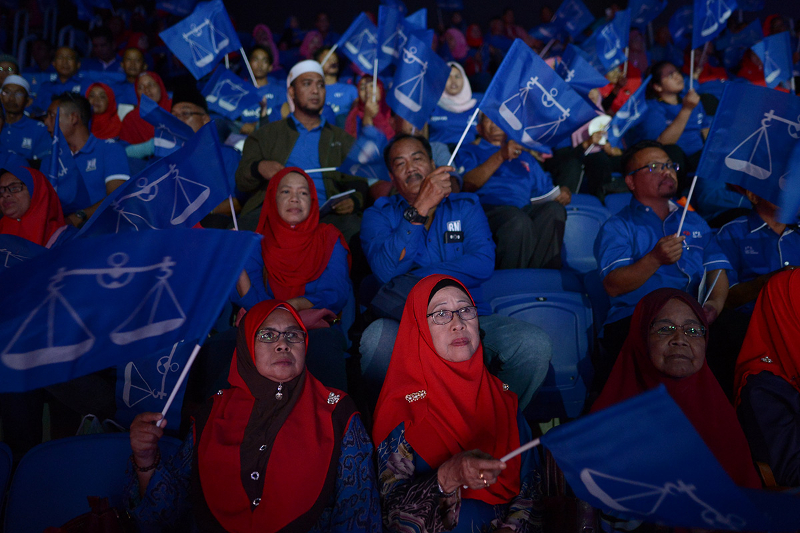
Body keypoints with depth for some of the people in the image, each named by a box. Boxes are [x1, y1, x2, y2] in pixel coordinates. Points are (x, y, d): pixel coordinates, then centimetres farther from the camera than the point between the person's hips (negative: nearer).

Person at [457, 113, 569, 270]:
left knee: (554, 209, -31)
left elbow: (547, 190, 32)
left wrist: (563, 192, 7)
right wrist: (500, 157, -8)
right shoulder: (469, 152, 24)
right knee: (517, 220, -39)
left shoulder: (525, 156, 38)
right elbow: (468, 186, 2)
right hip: (487, 208, -4)